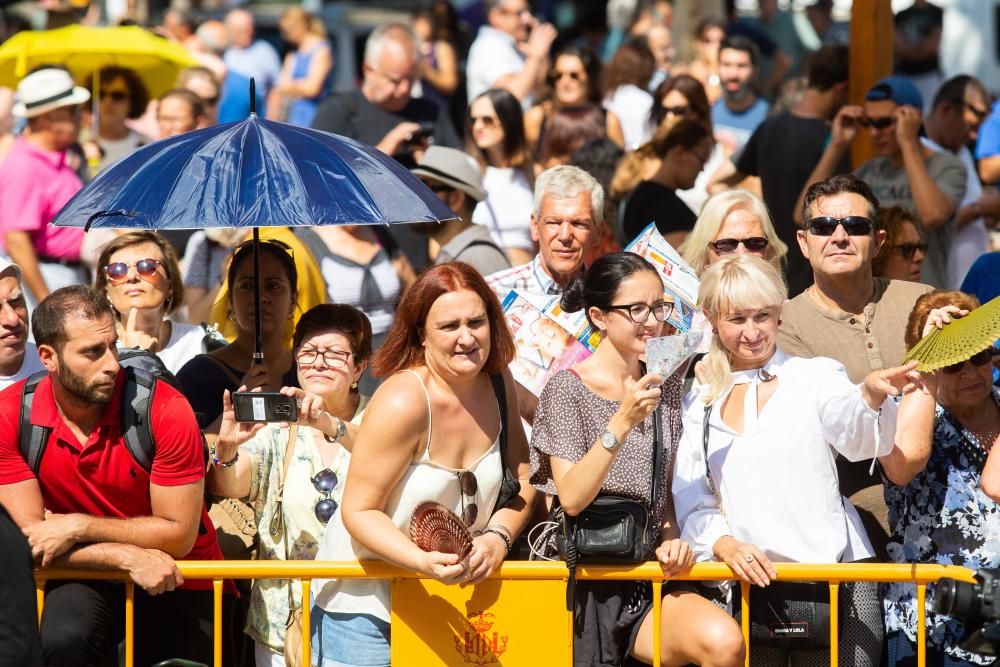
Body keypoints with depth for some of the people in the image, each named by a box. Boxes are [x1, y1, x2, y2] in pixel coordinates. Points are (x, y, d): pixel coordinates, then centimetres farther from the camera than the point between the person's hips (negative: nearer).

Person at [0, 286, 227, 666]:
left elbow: (179, 534, -15)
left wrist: (79, 527, -21)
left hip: (179, 582, 1)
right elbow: (33, 537, -15)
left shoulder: (165, 409, -19)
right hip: (89, 578, -1)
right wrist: (130, 556, -25)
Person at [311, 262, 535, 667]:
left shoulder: (497, 383, -3)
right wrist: (424, 562, -37)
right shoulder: (402, 403, -23)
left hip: (446, 598, 6)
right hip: (364, 603, -6)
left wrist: (498, 537, -16)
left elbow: (523, 479, 3)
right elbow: (359, 511, -22)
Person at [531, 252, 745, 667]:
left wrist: (671, 539, -3)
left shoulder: (665, 387, 12)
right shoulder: (568, 389, -4)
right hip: (586, 582, -4)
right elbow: (570, 498, -14)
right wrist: (623, 422, -22)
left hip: (650, 578, 4)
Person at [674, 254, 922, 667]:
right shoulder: (699, 404, 14)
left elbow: (855, 435, -16)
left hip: (833, 579, -3)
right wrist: (724, 545, -10)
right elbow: (691, 504, 10)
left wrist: (872, 394, -38)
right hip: (746, 584, 3)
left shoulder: (816, 377, 4)